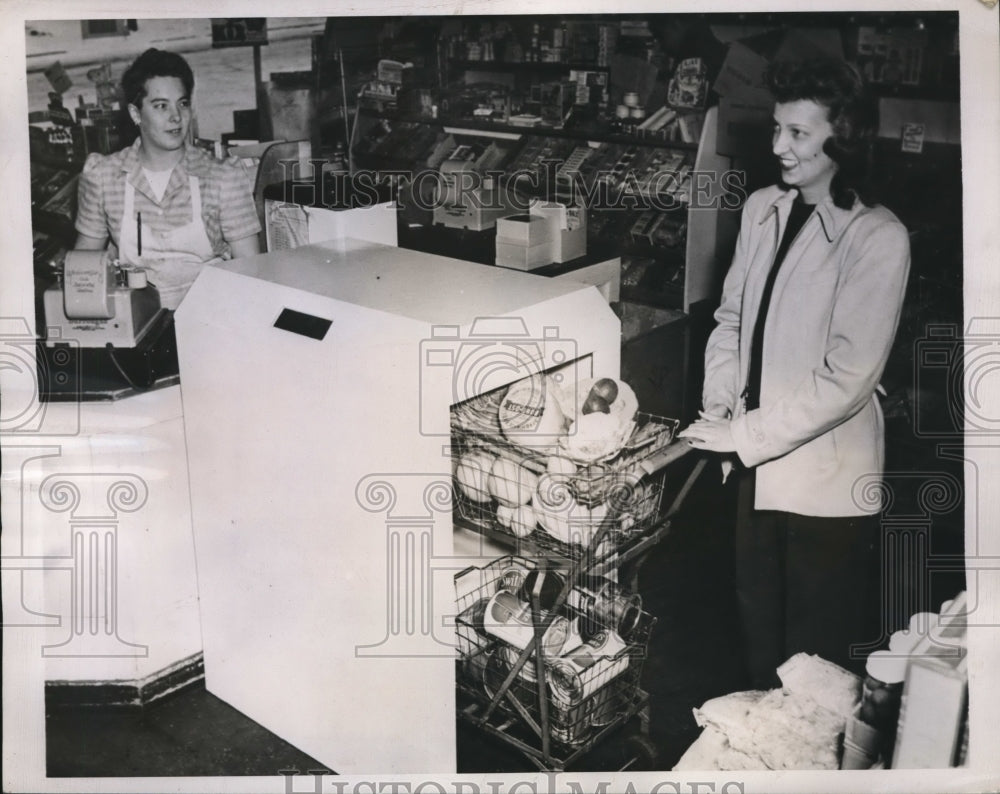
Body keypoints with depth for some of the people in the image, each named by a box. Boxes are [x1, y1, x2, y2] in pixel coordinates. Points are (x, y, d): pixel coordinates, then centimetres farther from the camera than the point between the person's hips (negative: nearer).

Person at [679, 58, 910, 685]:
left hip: (827, 479, -6)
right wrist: (718, 405, -3)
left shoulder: (879, 238, -17)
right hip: (757, 466, 6)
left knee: (818, 660, 9)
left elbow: (846, 378, -20)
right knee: (759, 629, 23)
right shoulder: (762, 210, 2)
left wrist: (743, 433, -18)